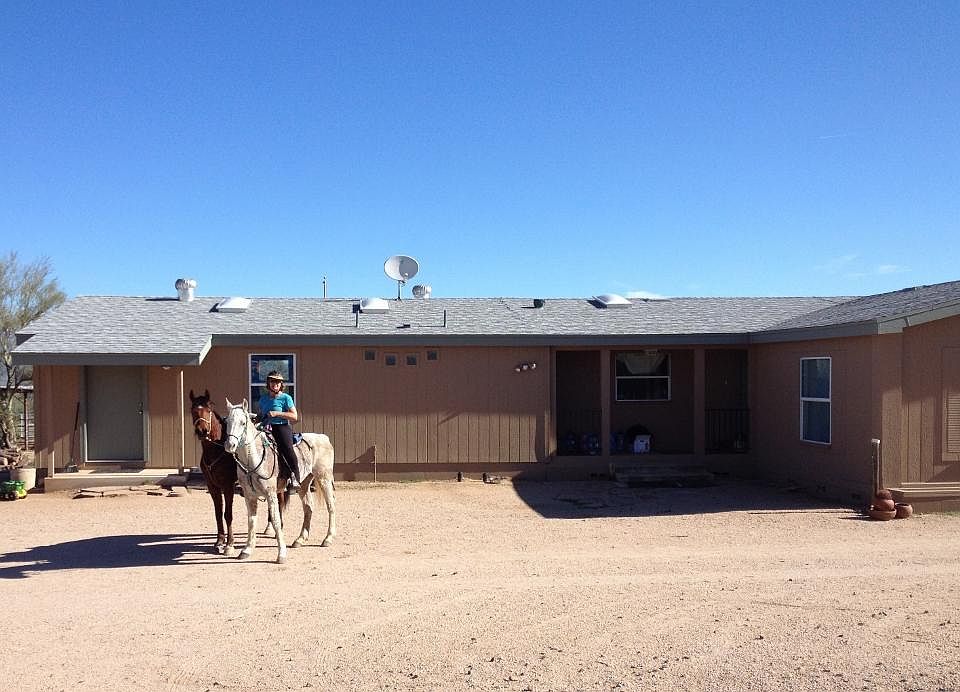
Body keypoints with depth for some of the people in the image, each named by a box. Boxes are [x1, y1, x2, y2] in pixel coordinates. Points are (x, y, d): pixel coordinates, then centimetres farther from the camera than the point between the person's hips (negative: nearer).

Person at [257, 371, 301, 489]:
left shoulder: (286, 398, 2)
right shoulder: (263, 398, 18)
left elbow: (294, 417, -5)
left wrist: (277, 413, -13)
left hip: (282, 427, -6)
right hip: (265, 428, 6)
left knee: (287, 448, -30)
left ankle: (295, 478, -26)